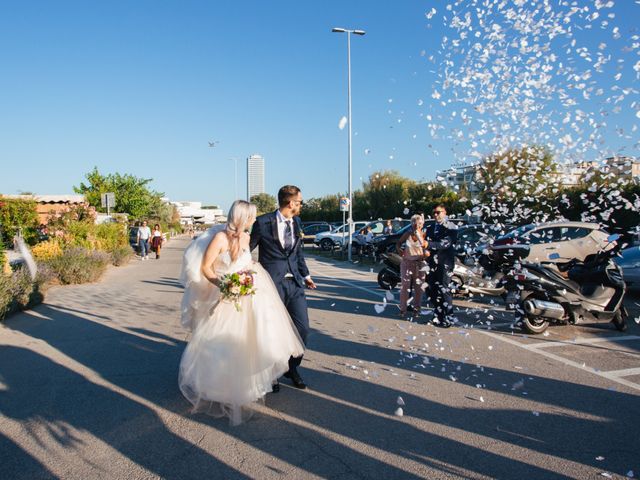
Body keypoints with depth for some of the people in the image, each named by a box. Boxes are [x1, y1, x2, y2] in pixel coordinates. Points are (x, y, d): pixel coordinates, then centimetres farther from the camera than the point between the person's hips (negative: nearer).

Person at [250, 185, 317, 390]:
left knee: (302, 328, 3)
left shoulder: (297, 222, 9)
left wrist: (305, 275, 17)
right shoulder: (263, 222, -8)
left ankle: (292, 368, 26)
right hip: (272, 283, -5)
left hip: (295, 283, 5)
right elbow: (249, 248, 1)